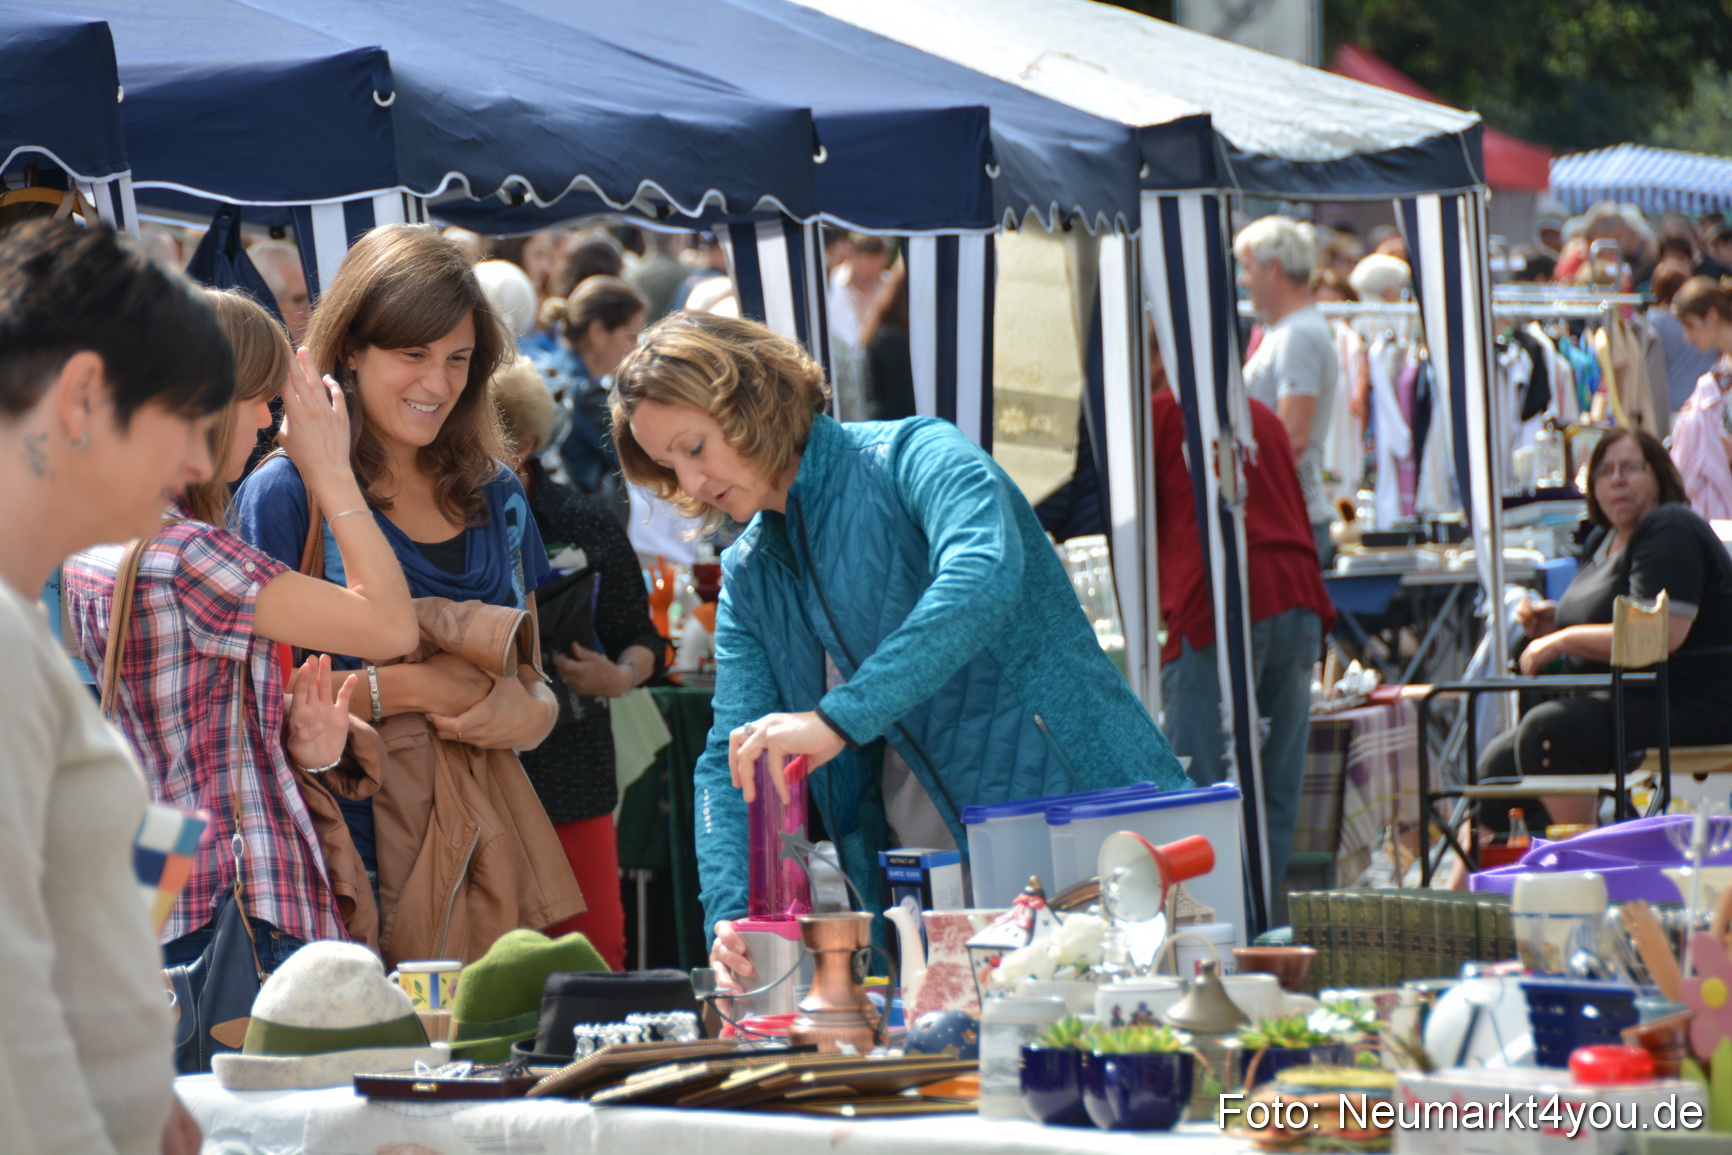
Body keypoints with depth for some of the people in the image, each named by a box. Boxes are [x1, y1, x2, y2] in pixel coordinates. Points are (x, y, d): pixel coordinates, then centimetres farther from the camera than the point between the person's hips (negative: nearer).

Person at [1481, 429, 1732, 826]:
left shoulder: (1670, 531, -13)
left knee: (1545, 730, -29)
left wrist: (1564, 640, -16)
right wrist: (1552, 621, 8)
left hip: (1691, 710, -10)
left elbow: (1661, 636, -25)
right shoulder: (1602, 540, 17)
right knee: (1496, 765, 3)